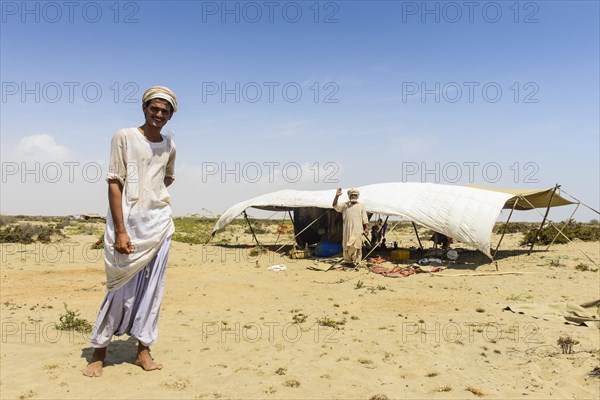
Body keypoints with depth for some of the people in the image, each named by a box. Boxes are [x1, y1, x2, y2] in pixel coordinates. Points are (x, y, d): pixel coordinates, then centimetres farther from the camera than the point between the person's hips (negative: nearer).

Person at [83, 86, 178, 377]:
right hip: (129, 222, -4)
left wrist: (152, 193, 12)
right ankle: (99, 352, 16)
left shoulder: (169, 145, 11)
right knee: (123, 287, -1)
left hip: (160, 223, 4)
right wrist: (120, 231, -14)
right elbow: (114, 184, -8)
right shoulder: (124, 137, -2)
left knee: (152, 286, 4)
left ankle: (143, 349, 14)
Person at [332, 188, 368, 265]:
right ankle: (348, 260, 15)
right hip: (347, 229, 2)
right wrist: (337, 196, -15)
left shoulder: (361, 206, 9)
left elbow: (365, 219, 8)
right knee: (346, 246, 4)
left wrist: (366, 228, 1)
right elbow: (335, 206, -1)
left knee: (356, 245, -7)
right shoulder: (345, 205, 10)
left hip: (357, 230, -2)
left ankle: (356, 261, -1)